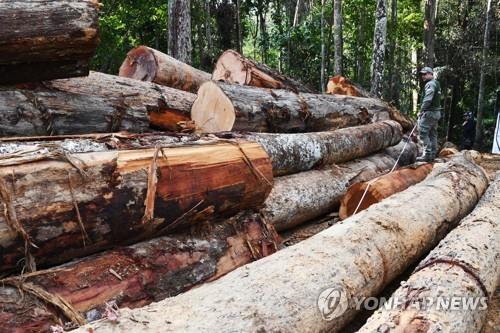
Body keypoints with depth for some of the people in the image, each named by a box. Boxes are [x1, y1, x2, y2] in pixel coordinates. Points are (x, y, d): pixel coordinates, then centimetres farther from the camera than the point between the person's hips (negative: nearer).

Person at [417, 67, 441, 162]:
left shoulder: (430, 84, -12)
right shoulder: (436, 84, 20)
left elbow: (427, 100, -22)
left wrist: (421, 110, -15)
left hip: (429, 112, -10)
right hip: (436, 112, 10)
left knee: (423, 133, -9)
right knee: (433, 134, 11)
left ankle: (427, 154, -12)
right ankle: (432, 155, 15)